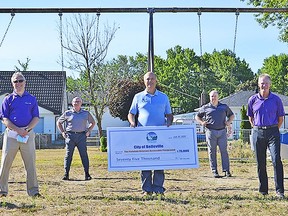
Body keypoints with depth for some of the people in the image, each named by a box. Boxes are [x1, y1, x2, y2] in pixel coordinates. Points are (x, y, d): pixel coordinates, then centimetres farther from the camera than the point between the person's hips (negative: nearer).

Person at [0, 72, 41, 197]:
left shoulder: (32, 99, 12)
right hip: (11, 134, 0)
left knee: (31, 163, 0)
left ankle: (33, 190, 5)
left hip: (28, 133, 1)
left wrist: (27, 129, -12)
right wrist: (18, 130, -13)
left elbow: (36, 118, 7)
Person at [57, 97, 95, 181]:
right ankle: (66, 174, 4)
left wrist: (88, 131, 10)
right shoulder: (67, 113, 8)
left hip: (81, 136, 0)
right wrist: (62, 132, 7)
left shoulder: (86, 113, 11)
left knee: (84, 155, -3)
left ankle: (87, 174, 1)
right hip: (70, 135, 0)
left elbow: (93, 122, 24)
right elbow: (59, 122, 18)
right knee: (68, 155, -1)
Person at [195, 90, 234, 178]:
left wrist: (229, 122, 5)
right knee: (212, 152, 0)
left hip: (222, 132, 1)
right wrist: (202, 122, -1)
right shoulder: (205, 108, 9)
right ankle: (214, 171, 6)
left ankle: (226, 170, 0)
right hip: (211, 132, -1)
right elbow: (197, 116, 19)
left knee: (224, 151, -3)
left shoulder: (224, 107, 15)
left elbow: (231, 115, 25)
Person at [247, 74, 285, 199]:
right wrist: (256, 129, 11)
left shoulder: (276, 99, 1)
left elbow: (281, 118, 9)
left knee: (276, 160, -12)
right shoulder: (253, 100, 4)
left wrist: (274, 130, 5)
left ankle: (279, 191, -8)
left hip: (273, 133, -2)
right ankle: (263, 190, 18)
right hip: (258, 133, 2)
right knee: (260, 163, 7)